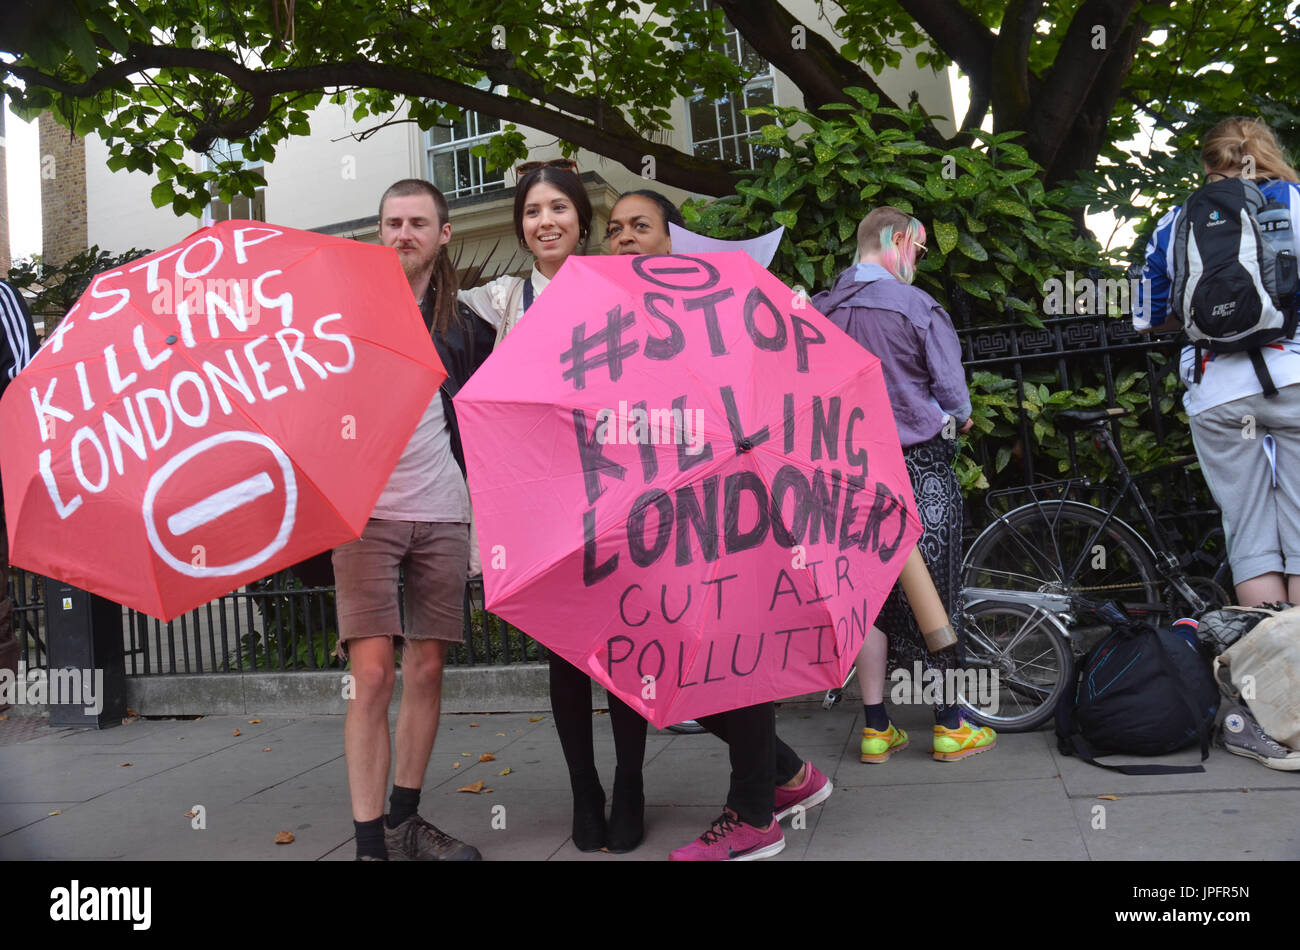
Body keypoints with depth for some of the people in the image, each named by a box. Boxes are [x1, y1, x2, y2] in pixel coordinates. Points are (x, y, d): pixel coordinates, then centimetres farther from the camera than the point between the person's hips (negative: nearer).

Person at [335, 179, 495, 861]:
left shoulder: (463, 322, 13)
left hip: (442, 511, 3)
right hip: (366, 508, -3)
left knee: (427, 669, 6)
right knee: (373, 672, -10)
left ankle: (406, 823, 21)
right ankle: (370, 841, -2)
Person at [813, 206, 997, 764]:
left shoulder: (819, 310, 3)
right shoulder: (915, 306, -11)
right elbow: (954, 393, -8)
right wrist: (956, 419, 13)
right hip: (919, 466, -4)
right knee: (934, 595, 7)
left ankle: (876, 728, 14)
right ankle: (950, 725, 17)